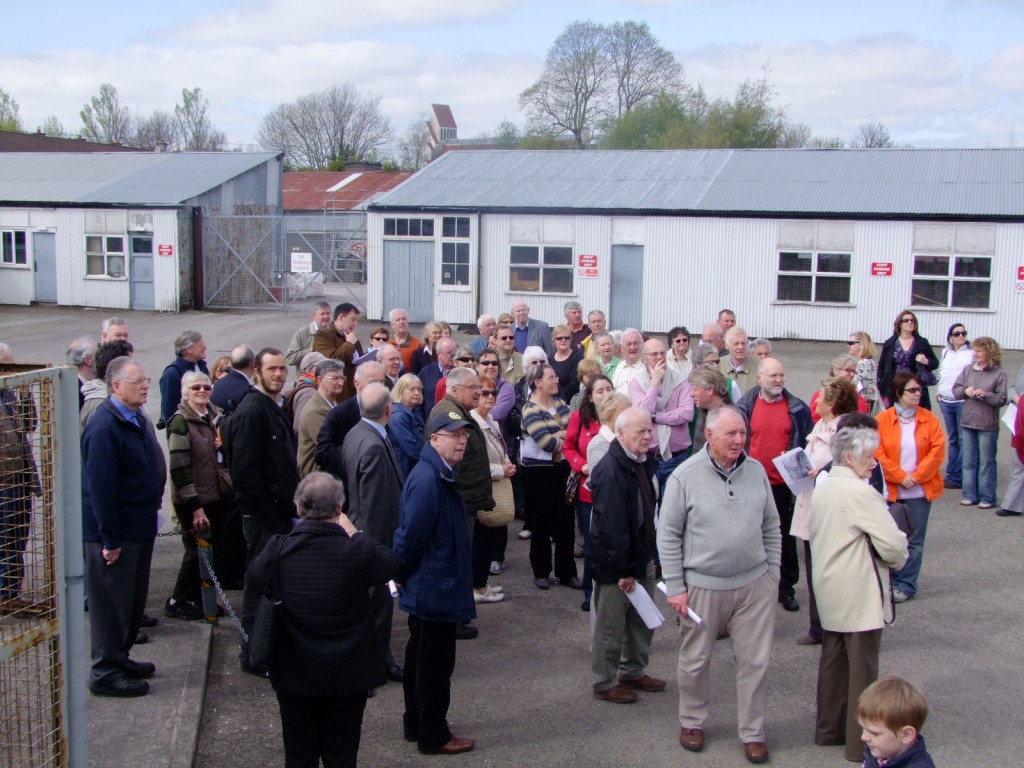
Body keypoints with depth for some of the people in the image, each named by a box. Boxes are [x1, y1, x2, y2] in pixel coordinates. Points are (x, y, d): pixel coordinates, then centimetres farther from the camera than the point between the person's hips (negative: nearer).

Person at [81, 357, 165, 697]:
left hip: (139, 528, 9)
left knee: (134, 599, 17)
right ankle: (106, 672, 11)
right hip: (114, 533, -9)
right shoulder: (104, 428, -21)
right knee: (111, 602, 1)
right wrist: (110, 539, -22)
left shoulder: (138, 420, 9)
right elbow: (100, 487, -23)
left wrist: (154, 499, 16)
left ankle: (120, 658, 31)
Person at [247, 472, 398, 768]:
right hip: (348, 674, -1)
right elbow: (391, 564, 1)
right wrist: (355, 534, 8)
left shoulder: (279, 548, -16)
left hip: (294, 673, 1)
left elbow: (254, 572, 7)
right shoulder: (359, 552, -20)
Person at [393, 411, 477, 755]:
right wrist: (401, 575, -12)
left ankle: (416, 724, 34)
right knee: (435, 662, 2)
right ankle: (433, 736, 15)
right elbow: (410, 534, -25)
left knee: (422, 657, 20)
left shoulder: (441, 475, 8)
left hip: (430, 587, 11)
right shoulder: (426, 479, -25)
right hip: (434, 588, -11)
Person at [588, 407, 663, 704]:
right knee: (611, 627, 6)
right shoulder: (610, 471, -25)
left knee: (643, 621, 20)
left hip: (643, 558, 9)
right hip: (614, 566, -9)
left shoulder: (644, 463, 4)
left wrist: (645, 559, 15)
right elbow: (611, 527, -26)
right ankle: (605, 683, 22)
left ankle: (634, 672, 38)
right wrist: (623, 570, -22)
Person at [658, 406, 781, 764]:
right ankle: (691, 722, 34)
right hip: (702, 586, -3)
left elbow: (771, 526, 12)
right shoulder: (684, 476, -10)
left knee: (755, 661, 7)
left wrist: (773, 571, 9)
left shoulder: (756, 471, 2)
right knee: (695, 660, 12)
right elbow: (668, 535, -6)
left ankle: (753, 733, 23)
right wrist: (675, 587, -7)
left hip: (755, 584, 3)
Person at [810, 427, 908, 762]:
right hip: (859, 595, -9)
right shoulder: (860, 493, -21)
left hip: (829, 592, 9)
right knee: (862, 668, 1)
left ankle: (828, 728, 27)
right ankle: (861, 742, 9)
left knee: (833, 660, 17)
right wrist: (898, 559, -2)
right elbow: (893, 544, -22)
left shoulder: (822, 488, 7)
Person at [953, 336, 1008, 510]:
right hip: (968, 421, 4)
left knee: (986, 462, 3)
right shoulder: (968, 369, 6)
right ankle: (970, 495, 17)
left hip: (988, 425, -4)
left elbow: (1002, 399, -7)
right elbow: (955, 389, 8)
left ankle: (987, 497, 9)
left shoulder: (999, 373, -6)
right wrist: (965, 391, -12)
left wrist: (986, 395, -22)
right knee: (969, 461, 9)